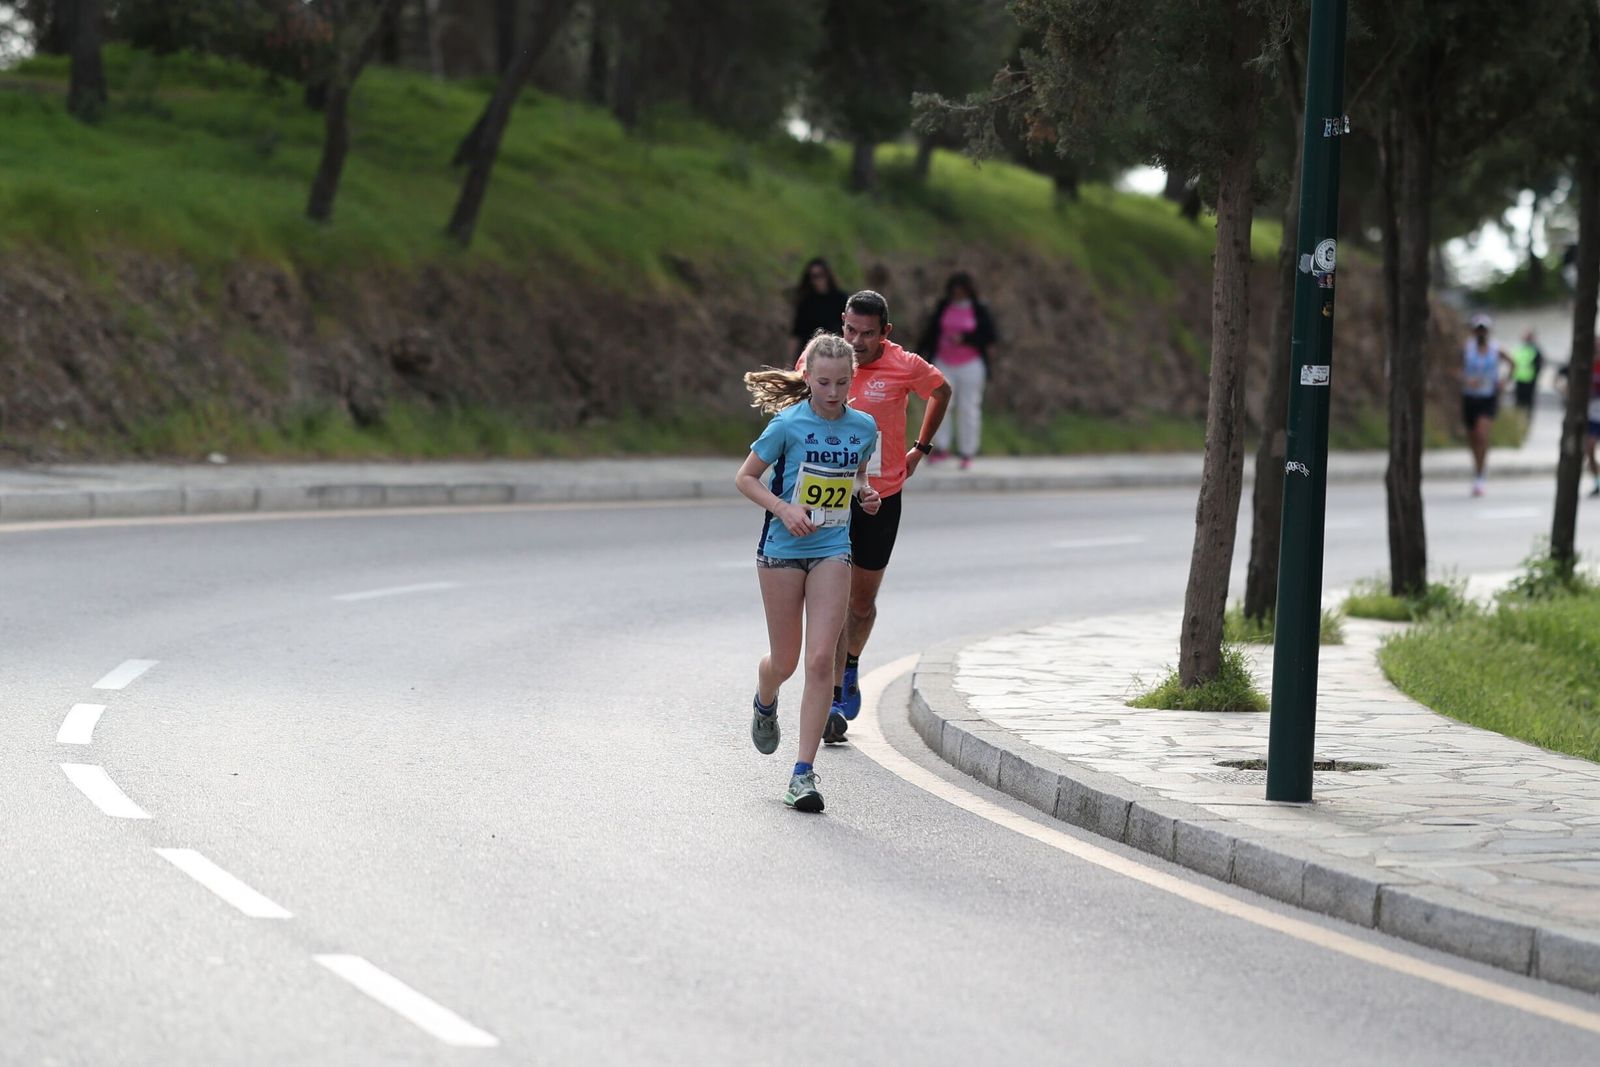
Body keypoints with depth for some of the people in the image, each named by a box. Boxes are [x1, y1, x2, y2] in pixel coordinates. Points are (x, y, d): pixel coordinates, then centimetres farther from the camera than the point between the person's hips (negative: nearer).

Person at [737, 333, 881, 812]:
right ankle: (765, 705, 47)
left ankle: (803, 773, -8)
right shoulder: (789, 424, -10)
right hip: (782, 551, -2)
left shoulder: (864, 427, 1)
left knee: (821, 660, -11)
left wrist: (865, 494, -2)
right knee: (785, 660, 8)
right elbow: (745, 477, -3)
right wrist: (783, 508, -18)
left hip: (832, 552, 2)